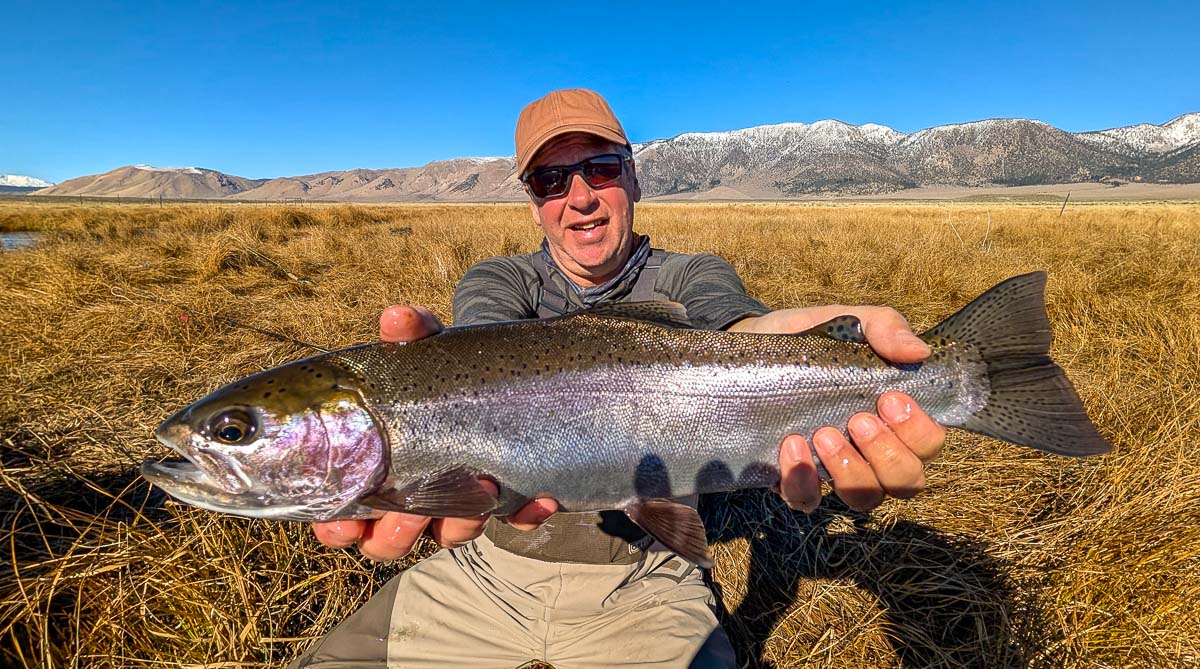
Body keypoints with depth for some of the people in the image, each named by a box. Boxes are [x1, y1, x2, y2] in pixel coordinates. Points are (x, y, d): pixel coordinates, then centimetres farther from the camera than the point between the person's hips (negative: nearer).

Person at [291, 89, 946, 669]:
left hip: (640, 585, -1)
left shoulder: (689, 278, -3)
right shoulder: (496, 281, 0)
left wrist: (787, 341, -52)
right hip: (488, 567, 2)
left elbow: (733, 333, -27)